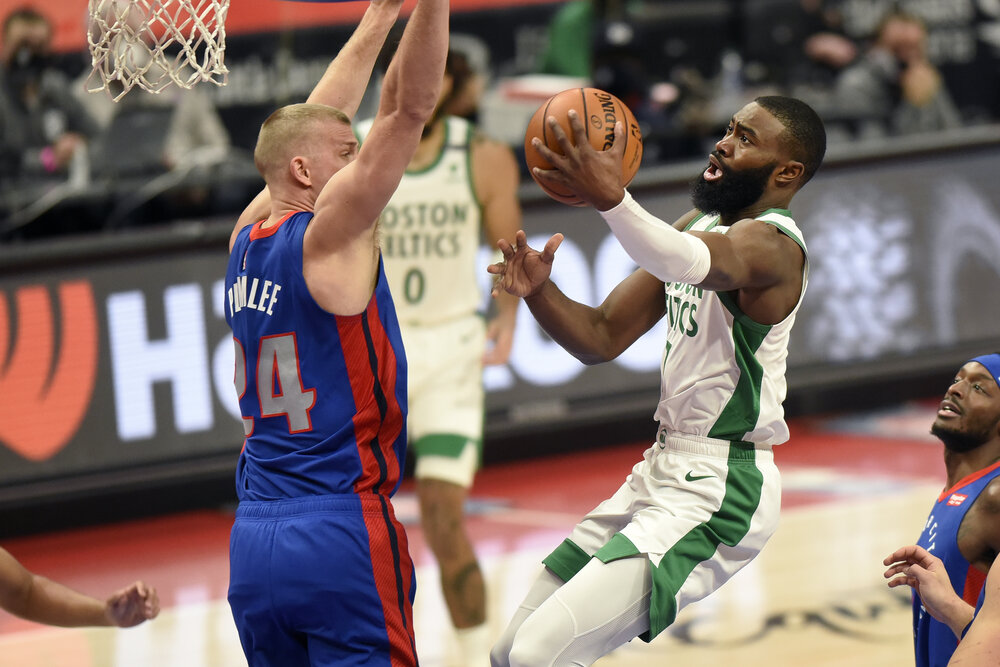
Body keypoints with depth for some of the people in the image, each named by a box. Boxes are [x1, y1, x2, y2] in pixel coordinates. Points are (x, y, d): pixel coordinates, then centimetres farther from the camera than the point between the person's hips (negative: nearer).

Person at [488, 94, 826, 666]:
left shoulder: (773, 243, -15)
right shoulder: (698, 226, 14)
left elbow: (697, 264, -40)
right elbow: (601, 337, 12)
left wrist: (611, 198, -59)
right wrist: (539, 290, -9)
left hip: (714, 494, -10)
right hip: (663, 470, 10)